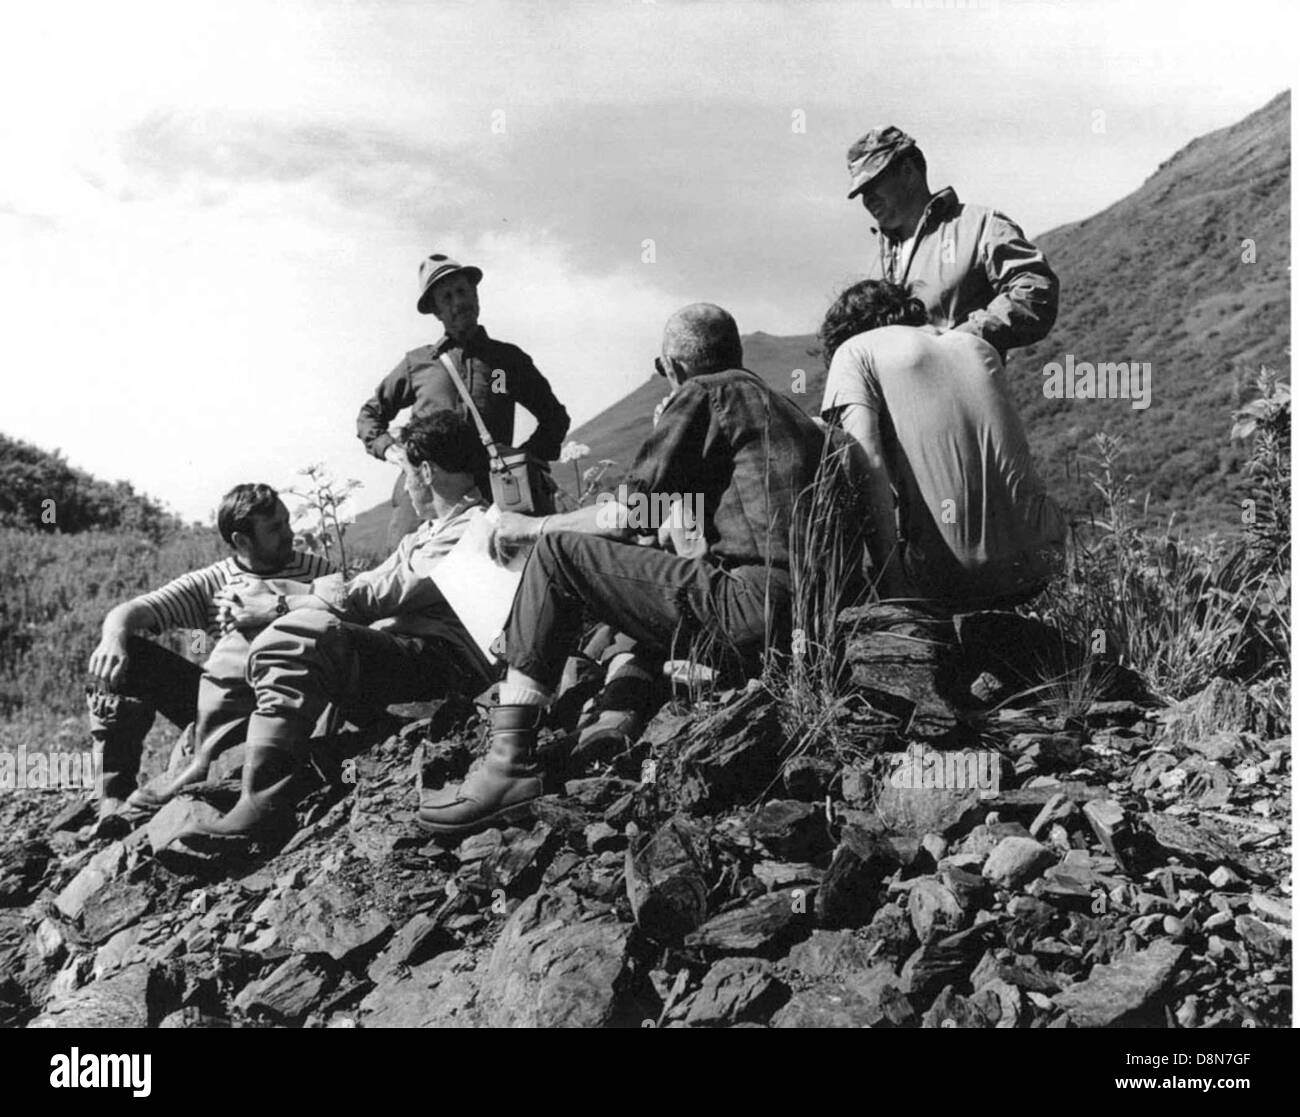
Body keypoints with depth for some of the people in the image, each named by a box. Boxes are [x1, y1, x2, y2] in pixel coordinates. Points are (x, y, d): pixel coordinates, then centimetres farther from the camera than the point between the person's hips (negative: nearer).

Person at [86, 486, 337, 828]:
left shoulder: (319, 572, 14)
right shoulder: (210, 583, 13)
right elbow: (131, 611, 1)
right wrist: (114, 636, -22)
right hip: (218, 701, 3)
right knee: (113, 658, -12)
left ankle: (203, 765, -32)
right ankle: (116, 794, -15)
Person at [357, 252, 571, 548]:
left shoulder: (509, 358, 18)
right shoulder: (417, 363, 19)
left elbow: (554, 417, 28)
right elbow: (371, 413, 30)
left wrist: (526, 458, 12)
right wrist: (387, 448, 11)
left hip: (489, 498, 0)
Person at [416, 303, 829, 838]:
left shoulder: (706, 394, 1)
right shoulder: (786, 411, 27)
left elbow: (630, 515, -3)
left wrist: (532, 528, 10)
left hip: (754, 602, -9)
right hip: (807, 609, 9)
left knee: (556, 554, -4)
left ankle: (509, 763, -8)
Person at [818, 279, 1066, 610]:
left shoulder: (854, 351, 5)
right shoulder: (978, 345, 20)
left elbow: (868, 465, -11)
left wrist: (892, 586, -10)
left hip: (942, 577, -3)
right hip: (1031, 566, 4)